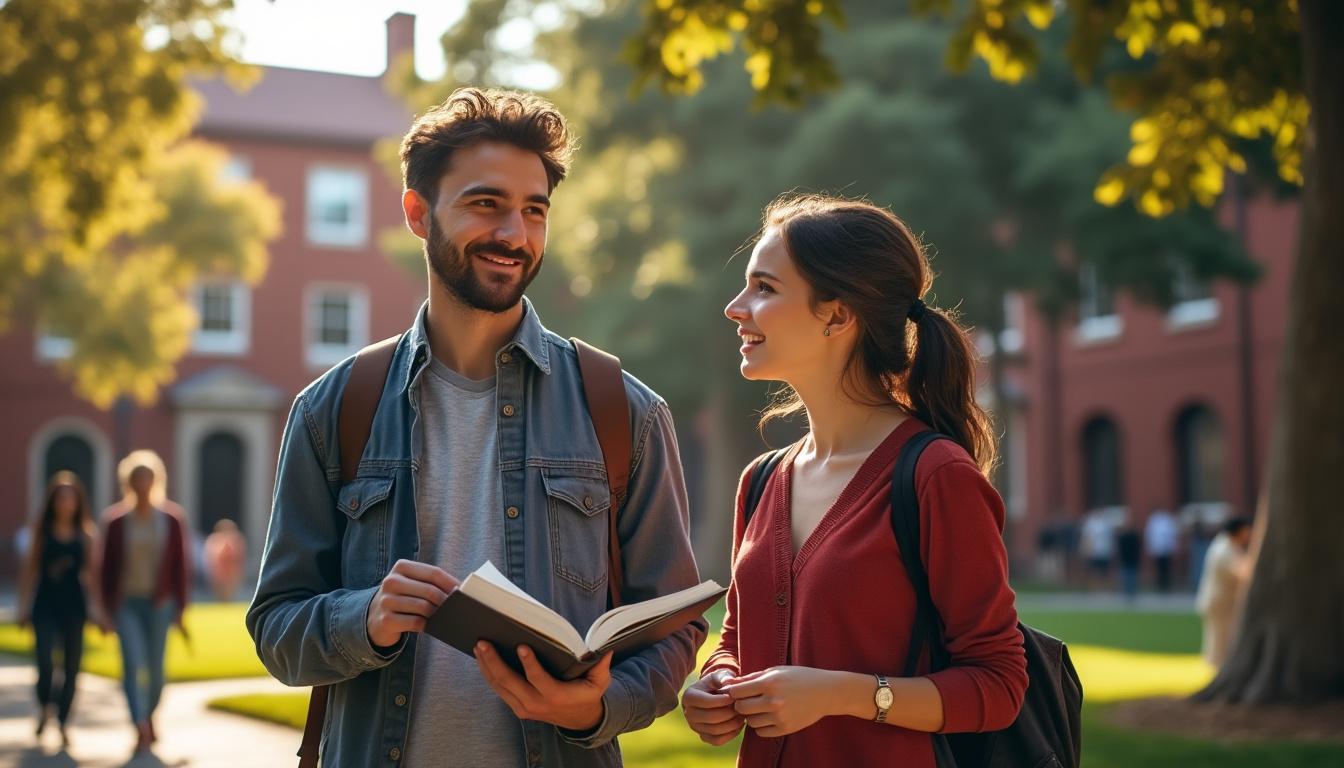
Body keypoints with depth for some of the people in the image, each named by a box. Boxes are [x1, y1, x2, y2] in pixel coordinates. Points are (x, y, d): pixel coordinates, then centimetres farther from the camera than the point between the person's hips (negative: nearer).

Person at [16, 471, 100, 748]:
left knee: (71, 668, 2)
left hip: (74, 608, 1)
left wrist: (96, 609, 2)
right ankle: (44, 708, 17)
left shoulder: (85, 534, 4)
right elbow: (29, 570, 5)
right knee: (45, 665, -13)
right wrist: (23, 607, 1)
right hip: (46, 606, -1)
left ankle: (63, 723, 16)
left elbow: (92, 573, 7)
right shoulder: (42, 531, 3)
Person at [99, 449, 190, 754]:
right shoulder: (117, 521, 1)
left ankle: (149, 717, 30)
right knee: (133, 663, -14)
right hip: (126, 602, -1)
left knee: (155, 668, 6)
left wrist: (179, 609, 1)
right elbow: (107, 566, 5)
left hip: (159, 603, 1)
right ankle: (141, 729, -18)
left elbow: (180, 566, 3)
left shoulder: (171, 519, 1)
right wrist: (108, 609, 3)